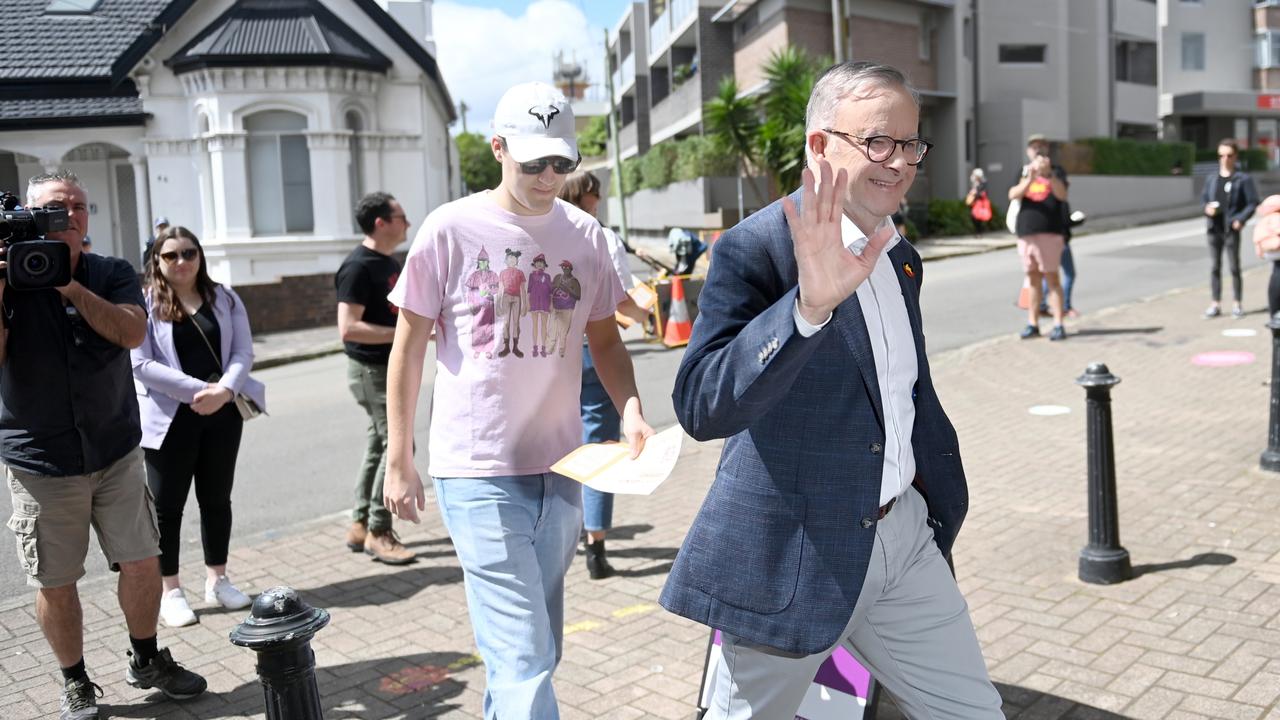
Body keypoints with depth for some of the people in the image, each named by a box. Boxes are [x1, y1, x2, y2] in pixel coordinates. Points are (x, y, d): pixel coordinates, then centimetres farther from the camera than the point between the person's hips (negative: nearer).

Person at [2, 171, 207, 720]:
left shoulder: (112, 274, 4)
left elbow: (132, 332, -15)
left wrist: (70, 286, -20)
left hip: (116, 452, 2)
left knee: (142, 562, 7)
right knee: (56, 582, 6)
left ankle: (146, 661, 30)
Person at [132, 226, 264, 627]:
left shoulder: (224, 298, 8)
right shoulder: (144, 304, -3)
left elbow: (243, 351, 1)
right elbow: (141, 364, -12)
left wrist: (224, 389, -17)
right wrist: (197, 390, -19)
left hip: (223, 414, 4)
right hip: (170, 418, -3)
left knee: (217, 498, 12)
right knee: (167, 504, 4)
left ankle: (217, 580, 25)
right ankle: (170, 592, 15)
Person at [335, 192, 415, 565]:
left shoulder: (389, 262, 13)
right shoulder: (358, 266, -18)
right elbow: (348, 328, -25)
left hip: (391, 366, 10)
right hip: (372, 370, -10)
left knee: (379, 444, 14)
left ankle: (361, 525, 23)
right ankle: (378, 532, 1)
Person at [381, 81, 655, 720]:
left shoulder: (584, 235, 5)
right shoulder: (451, 229, -5)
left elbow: (604, 338, 12)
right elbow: (408, 349, 0)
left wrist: (630, 410, -7)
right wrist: (399, 464, 0)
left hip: (559, 467, 5)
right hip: (478, 473, -4)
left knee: (537, 648, 15)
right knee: (524, 655, -6)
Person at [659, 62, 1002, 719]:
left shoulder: (901, 258, 9)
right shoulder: (756, 247, -16)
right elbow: (701, 407, -29)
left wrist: (944, 504, 22)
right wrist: (809, 303, -40)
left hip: (903, 535, 7)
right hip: (794, 555, -6)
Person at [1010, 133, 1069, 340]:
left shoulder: (1056, 173, 4)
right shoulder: (1024, 173, 13)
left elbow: (1062, 195, -14)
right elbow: (1013, 195, -4)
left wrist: (1048, 173, -29)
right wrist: (1030, 178, -20)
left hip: (1049, 232, -3)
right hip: (1026, 233, 4)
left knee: (1051, 277, -6)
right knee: (1033, 279, 8)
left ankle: (1058, 325, -6)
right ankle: (1032, 324, 13)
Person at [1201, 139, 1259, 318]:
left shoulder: (1243, 179, -3)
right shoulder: (1212, 179, 10)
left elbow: (1253, 203, -4)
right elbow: (1204, 198, 17)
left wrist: (1241, 219, -17)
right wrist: (1207, 208, -5)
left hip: (1231, 229, -4)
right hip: (1214, 228, 4)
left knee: (1234, 266, 2)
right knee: (1214, 267, 7)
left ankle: (1237, 304, 11)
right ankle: (1215, 304, 14)